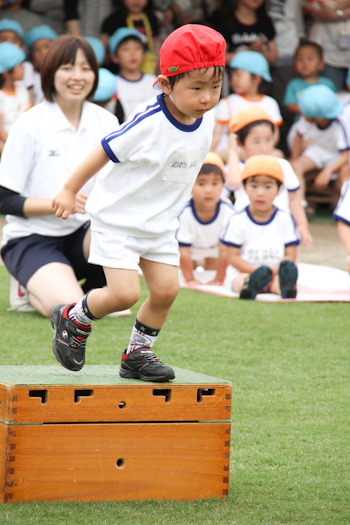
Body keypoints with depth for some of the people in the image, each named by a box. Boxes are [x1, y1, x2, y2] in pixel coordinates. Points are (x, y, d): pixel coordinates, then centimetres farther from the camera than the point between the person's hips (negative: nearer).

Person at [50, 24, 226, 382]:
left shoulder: (205, 121, -4)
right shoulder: (149, 123, -26)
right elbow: (105, 152, -14)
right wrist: (69, 190, -5)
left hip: (160, 224, 7)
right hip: (118, 219, -7)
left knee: (166, 289, -1)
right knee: (125, 293, -13)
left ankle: (137, 353, 19)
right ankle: (73, 318, 15)